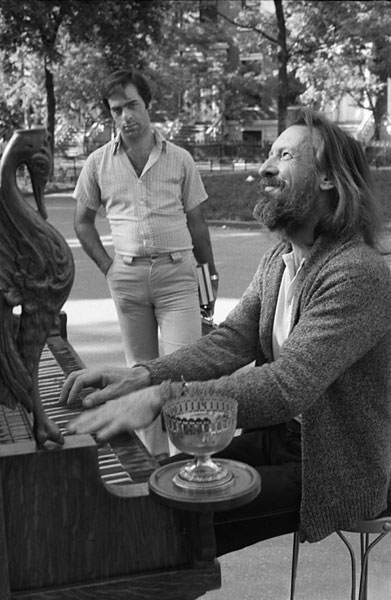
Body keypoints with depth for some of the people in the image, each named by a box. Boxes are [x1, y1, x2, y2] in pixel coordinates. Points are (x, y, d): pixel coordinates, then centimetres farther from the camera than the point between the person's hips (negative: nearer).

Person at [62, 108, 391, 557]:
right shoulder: (277, 259, 7)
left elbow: (288, 385, -33)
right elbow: (230, 341, -2)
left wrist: (162, 398, -41)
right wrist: (142, 377, -18)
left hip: (335, 470, -7)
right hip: (281, 435, 8)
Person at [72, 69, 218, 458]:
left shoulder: (179, 159, 3)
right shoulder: (99, 163, 5)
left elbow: (196, 221, 8)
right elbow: (82, 222, 13)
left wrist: (210, 275, 8)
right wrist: (108, 267, 3)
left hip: (176, 270, -2)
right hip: (127, 276, 2)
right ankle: (153, 455, 23)